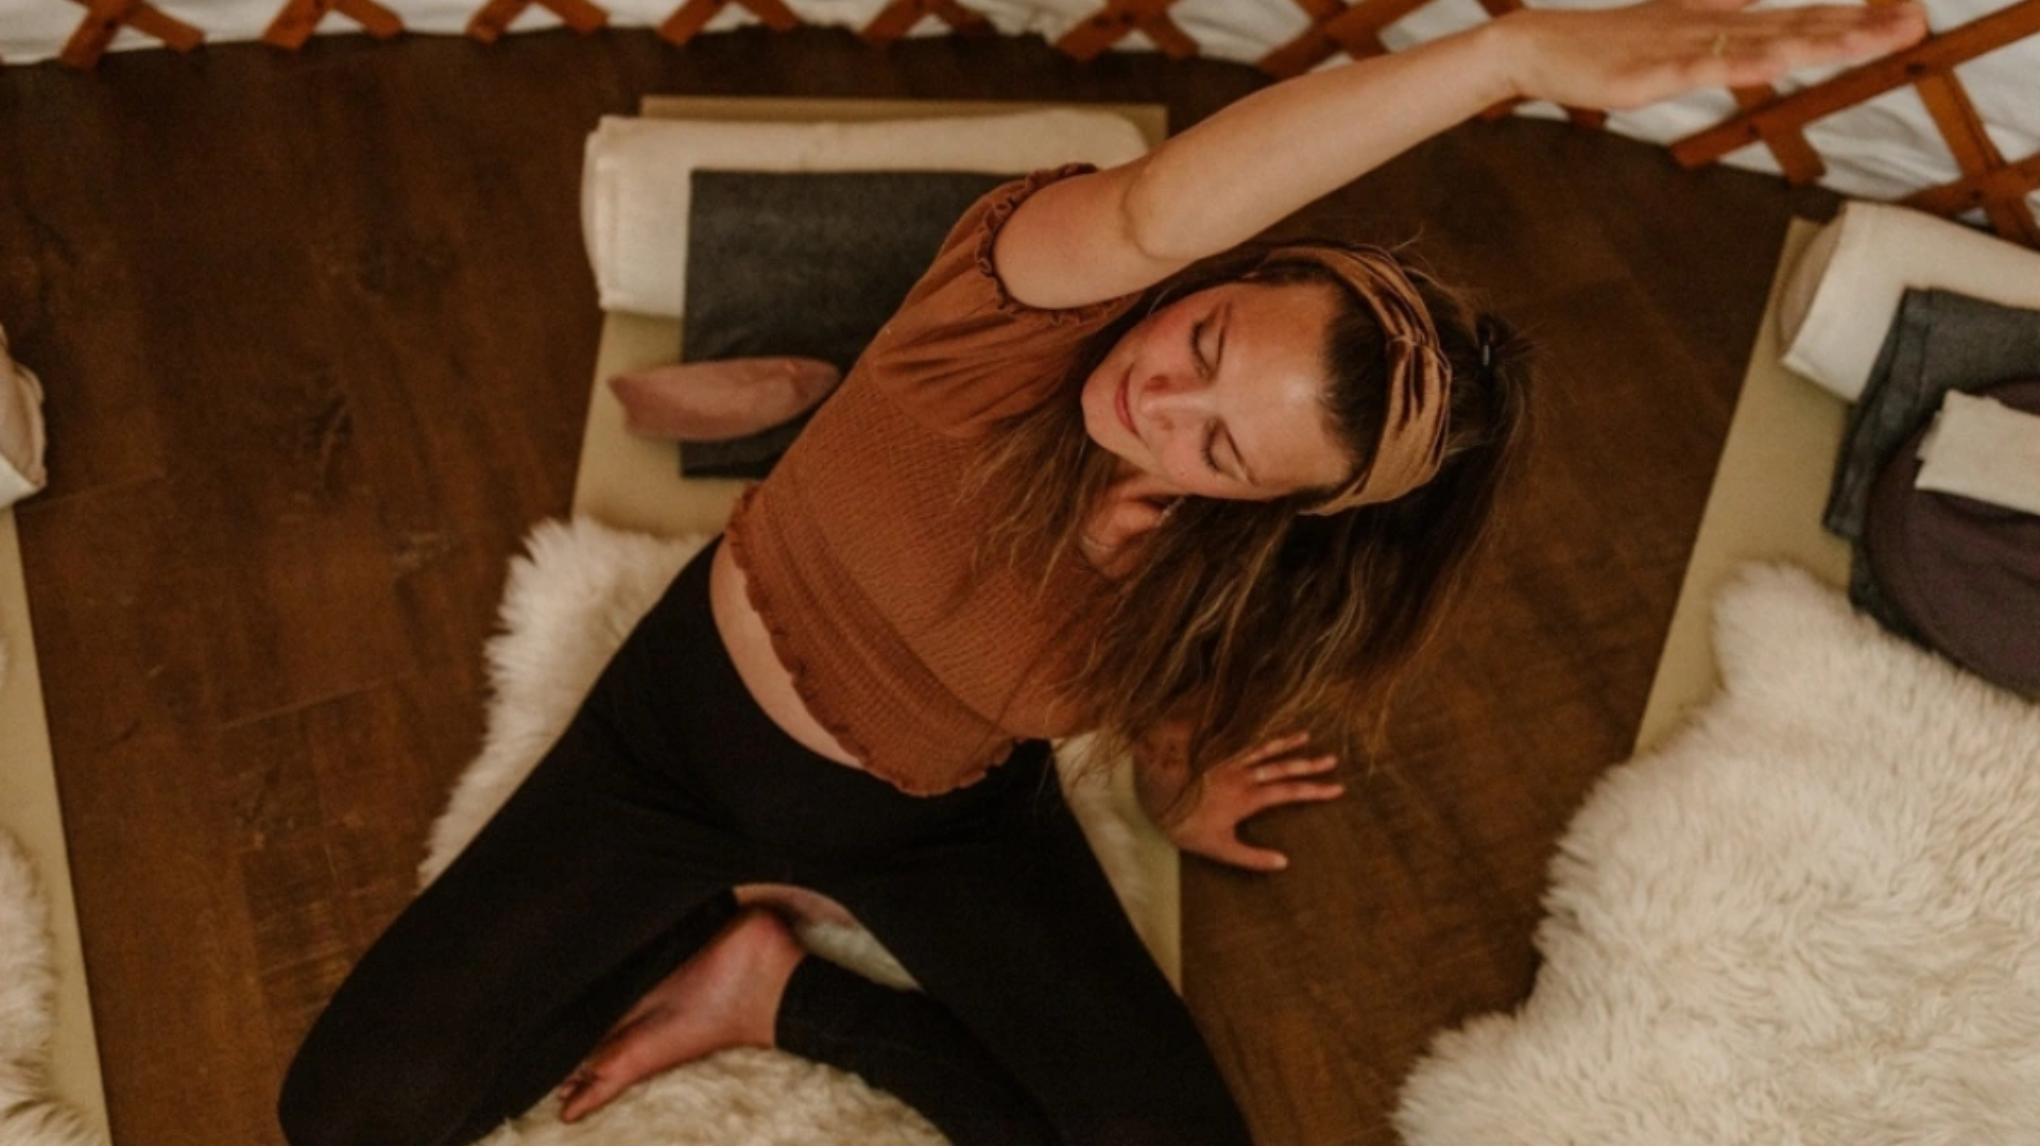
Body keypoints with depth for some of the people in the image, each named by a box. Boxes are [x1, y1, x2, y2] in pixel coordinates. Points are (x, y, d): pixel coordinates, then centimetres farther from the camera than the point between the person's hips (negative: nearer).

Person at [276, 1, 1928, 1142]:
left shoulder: (1235, 576, -23)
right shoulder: (1034, 289, -31)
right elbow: (1150, 213, -56)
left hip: (938, 816, 2)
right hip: (694, 722, -1)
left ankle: (782, 987, 5)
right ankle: (727, 926, 15)